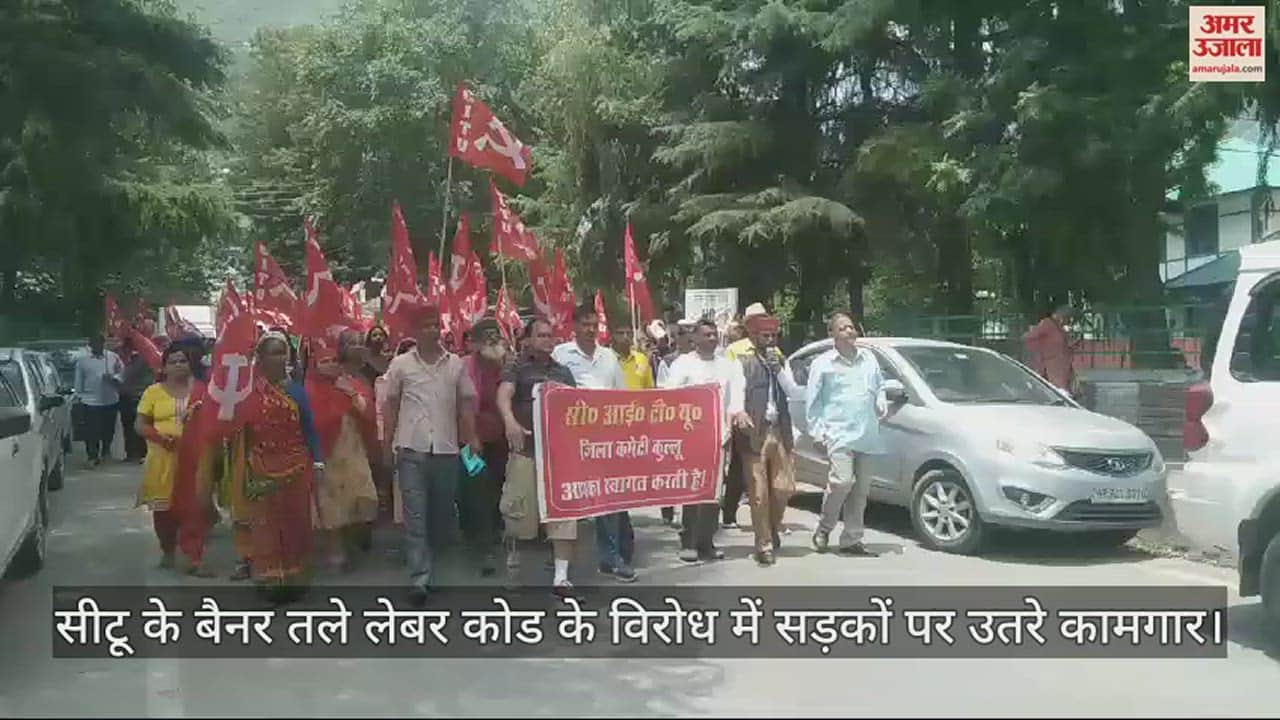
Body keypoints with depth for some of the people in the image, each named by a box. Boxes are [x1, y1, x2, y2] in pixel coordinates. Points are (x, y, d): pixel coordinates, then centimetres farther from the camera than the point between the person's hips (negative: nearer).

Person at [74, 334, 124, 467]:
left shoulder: (113, 357, 2)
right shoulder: (83, 360, 1)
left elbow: (122, 373, 4)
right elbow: (79, 381, 6)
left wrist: (113, 378, -15)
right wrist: (79, 396, 5)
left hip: (111, 400, 1)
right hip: (91, 401, -1)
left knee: (109, 428, 12)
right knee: (91, 430, -3)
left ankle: (106, 449, 36)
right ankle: (92, 455, 7)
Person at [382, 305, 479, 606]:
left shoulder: (456, 363, 6)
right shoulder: (400, 364, 3)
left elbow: (466, 403, 8)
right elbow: (391, 405, 7)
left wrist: (471, 439, 0)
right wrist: (387, 445, 4)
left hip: (446, 449, 2)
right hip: (411, 449, -2)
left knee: (441, 514, 12)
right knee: (415, 516, -5)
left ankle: (428, 567, 31)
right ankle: (419, 578, -5)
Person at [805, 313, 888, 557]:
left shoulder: (869, 358, 15)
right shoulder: (823, 364, 1)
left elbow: (880, 386, 27)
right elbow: (812, 401, 2)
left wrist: (881, 403, 6)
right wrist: (818, 432, -5)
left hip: (866, 435, 5)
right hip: (838, 434, -5)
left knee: (860, 488, 5)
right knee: (841, 480, -19)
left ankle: (852, 539, 16)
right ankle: (824, 528, 4)